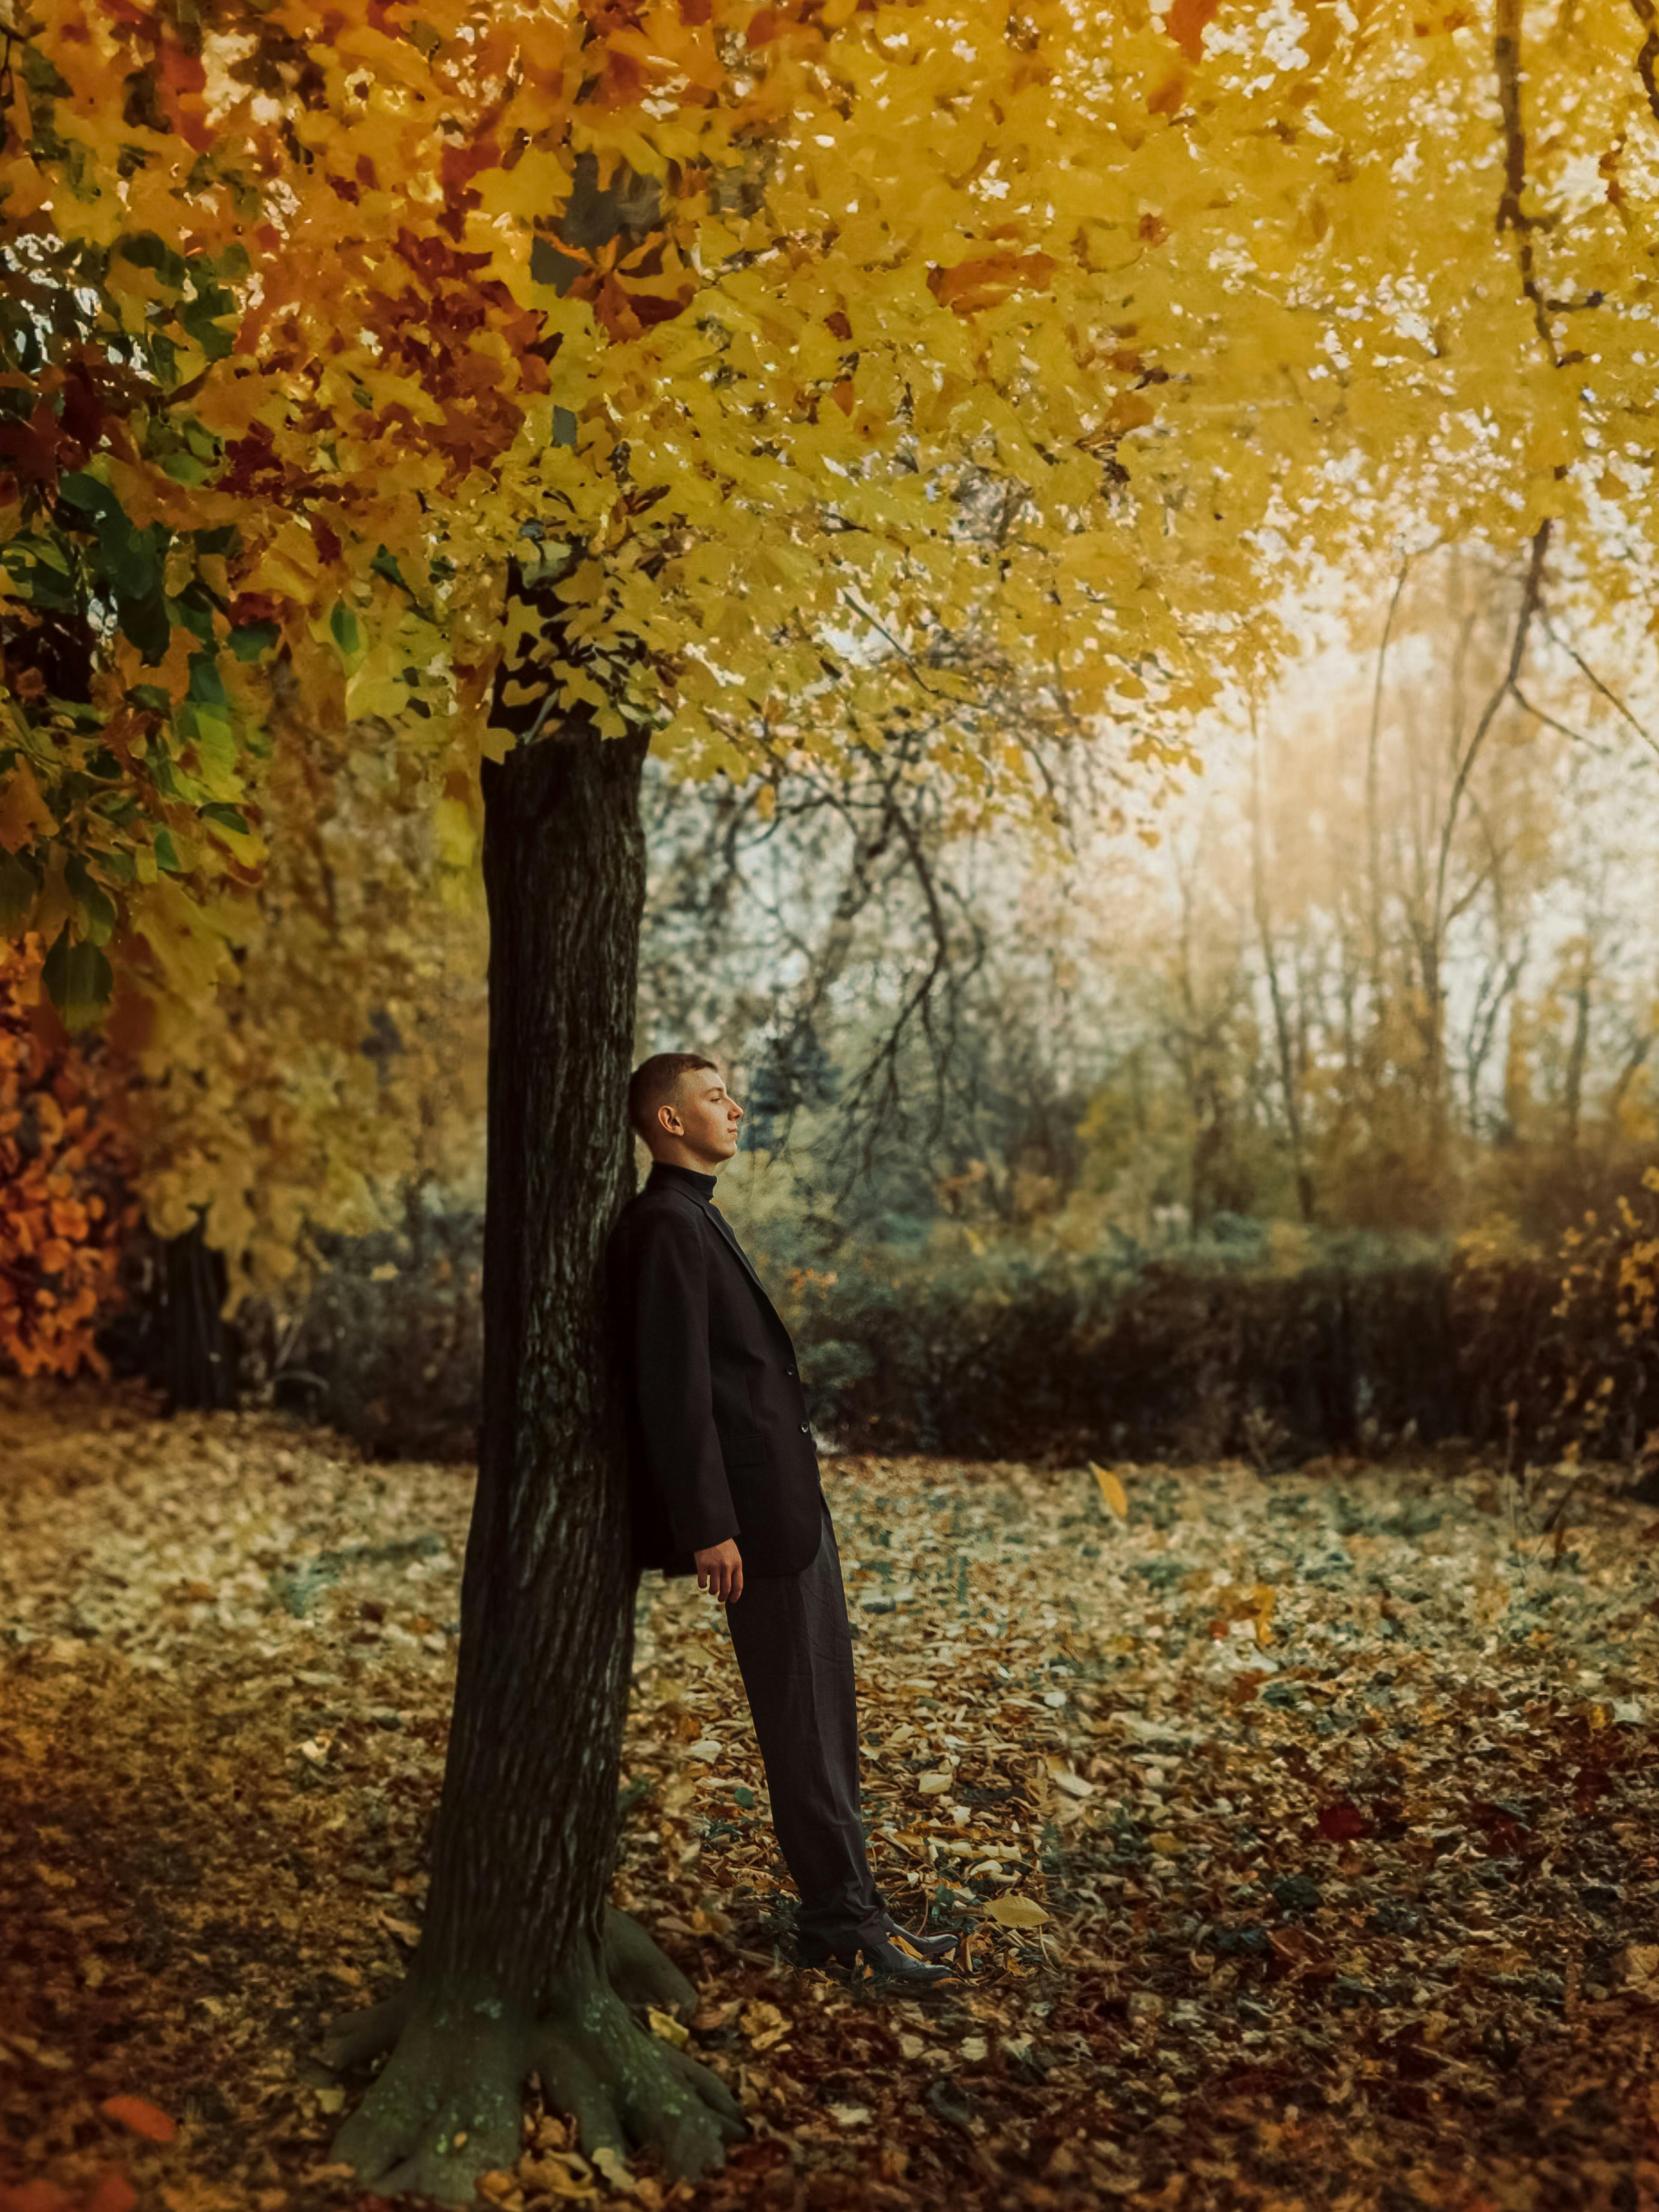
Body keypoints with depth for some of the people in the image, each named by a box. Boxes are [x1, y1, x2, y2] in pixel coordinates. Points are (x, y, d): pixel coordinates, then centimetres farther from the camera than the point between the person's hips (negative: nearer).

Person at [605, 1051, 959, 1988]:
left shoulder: (698, 1220, 17)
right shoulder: (666, 1226, -15)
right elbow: (672, 1389, -21)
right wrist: (709, 1528, -22)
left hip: (789, 1503, 10)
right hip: (756, 1517, -10)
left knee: (826, 1722, 16)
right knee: (803, 1726, 0)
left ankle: (851, 1912, 26)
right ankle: (845, 1920, 12)